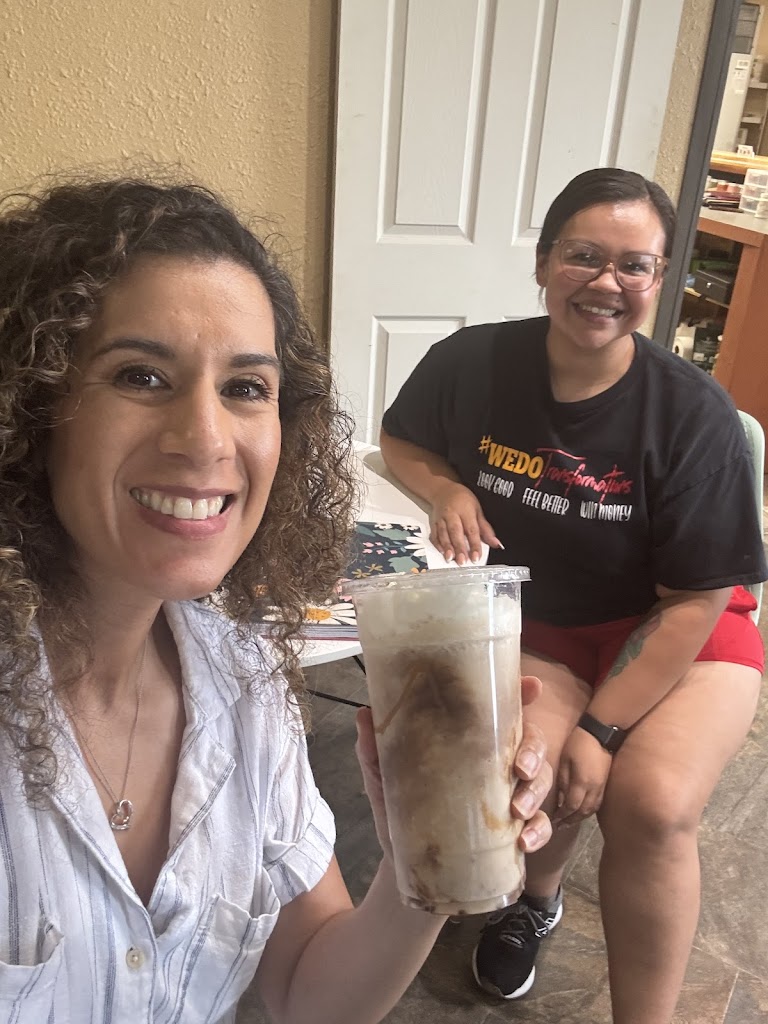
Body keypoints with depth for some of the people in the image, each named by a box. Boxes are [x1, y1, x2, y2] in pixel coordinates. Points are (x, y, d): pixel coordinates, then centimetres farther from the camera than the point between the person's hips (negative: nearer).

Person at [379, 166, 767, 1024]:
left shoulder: (694, 415, -19)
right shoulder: (471, 363, -12)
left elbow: (695, 601, -14)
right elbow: (399, 439, 9)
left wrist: (600, 728, -18)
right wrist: (447, 491, -14)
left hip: (675, 631, -1)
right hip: (536, 624, 2)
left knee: (652, 803, -27)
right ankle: (537, 894, 17)